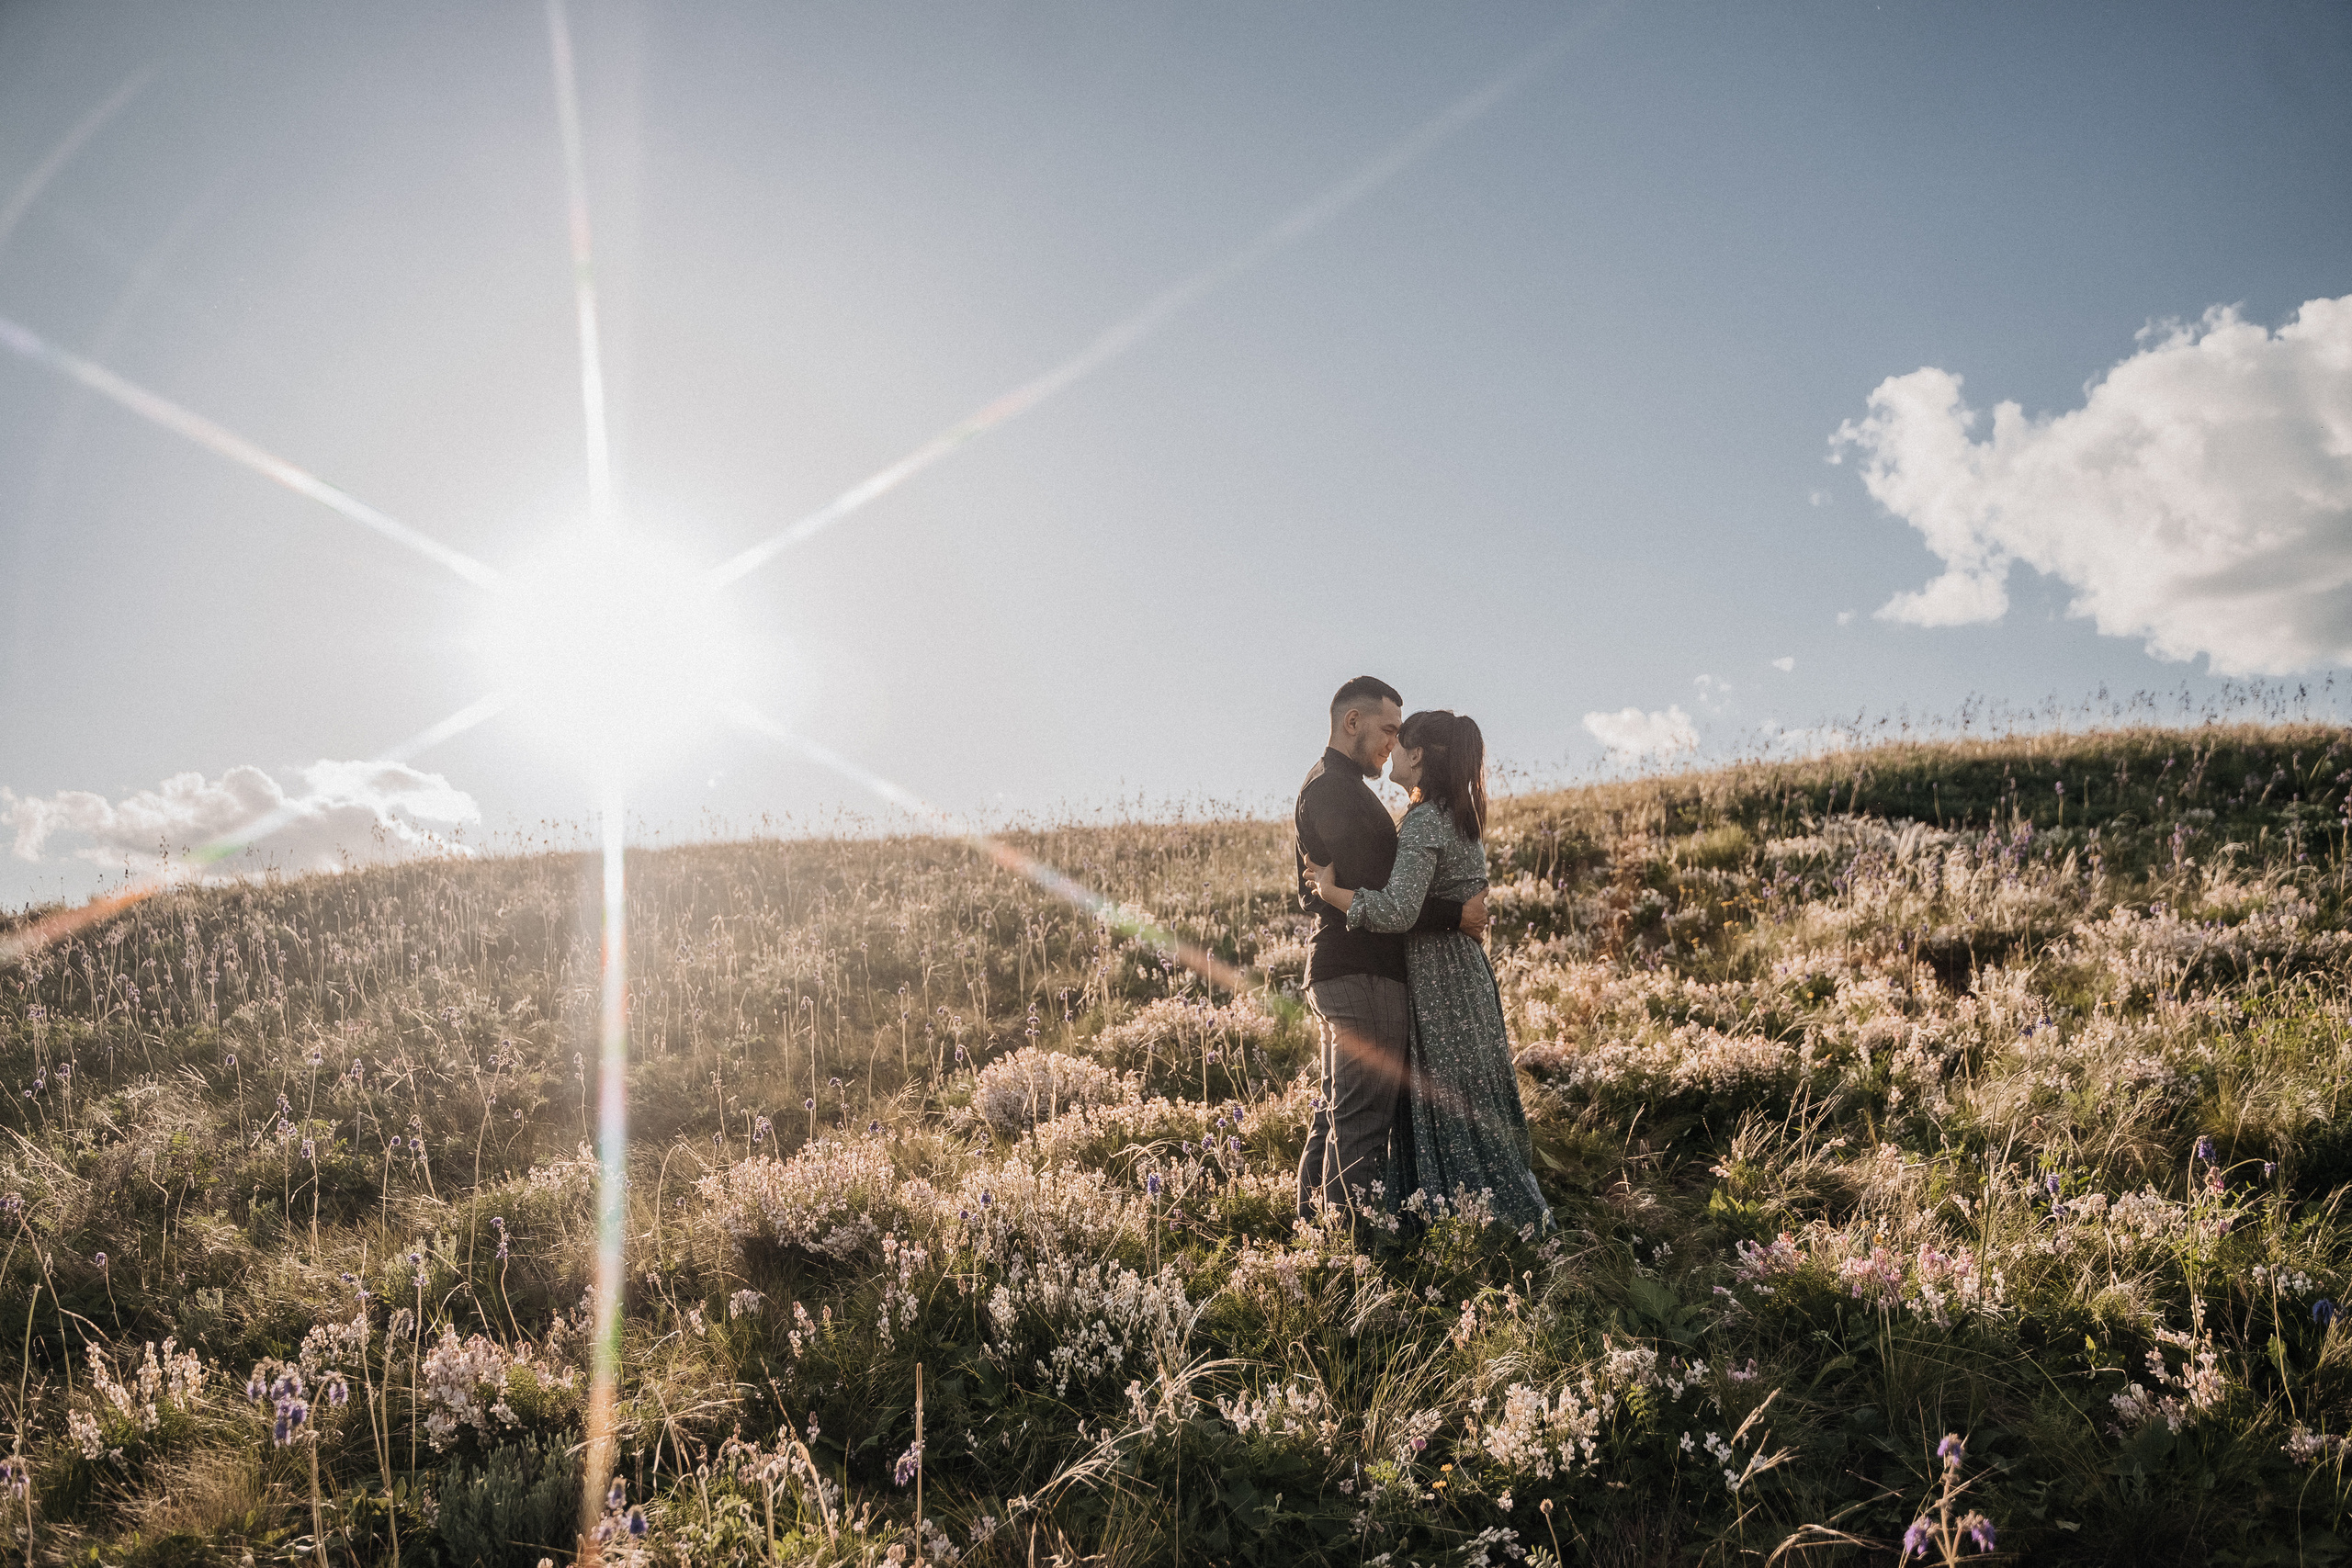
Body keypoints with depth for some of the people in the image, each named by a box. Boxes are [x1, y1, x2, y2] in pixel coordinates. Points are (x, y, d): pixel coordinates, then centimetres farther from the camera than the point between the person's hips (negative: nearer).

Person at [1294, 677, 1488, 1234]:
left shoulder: (1334, 786, 21)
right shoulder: (1332, 787, -13)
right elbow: (1365, 896, -21)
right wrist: (1454, 914, -16)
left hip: (1342, 973, 11)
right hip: (1362, 973, -11)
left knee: (1336, 1113, 16)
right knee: (1362, 1118, -9)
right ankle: (1359, 1246, -6)